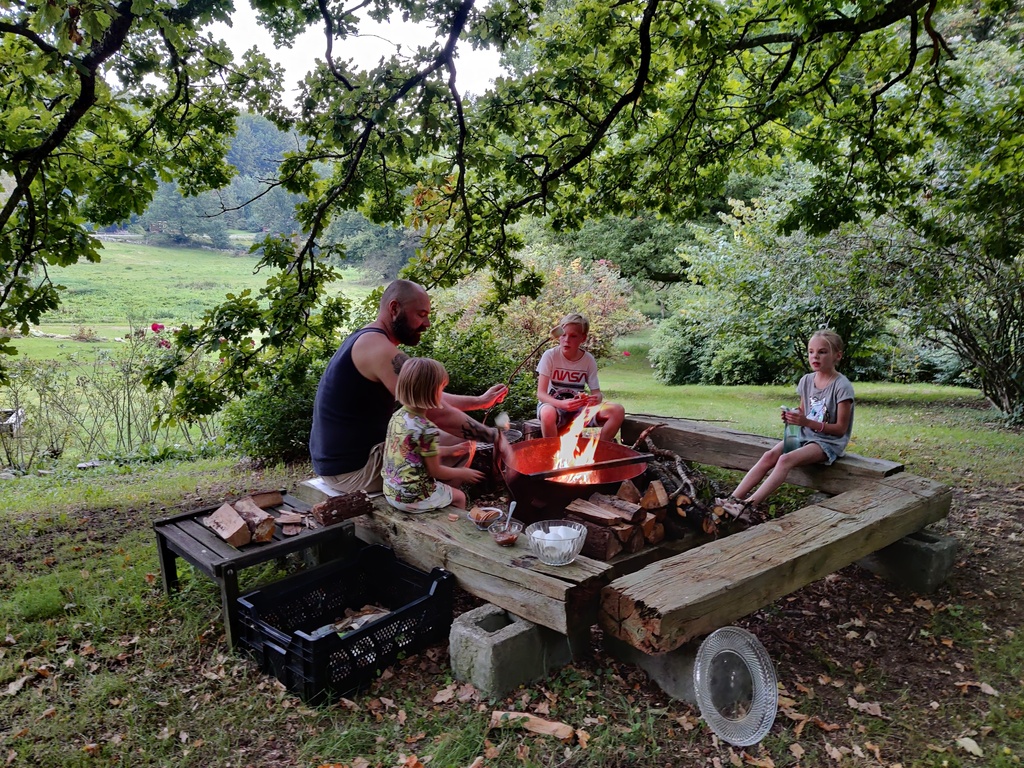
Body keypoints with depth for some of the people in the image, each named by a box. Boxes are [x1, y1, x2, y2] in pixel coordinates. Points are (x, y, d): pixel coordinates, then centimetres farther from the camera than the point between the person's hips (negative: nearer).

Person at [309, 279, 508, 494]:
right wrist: (494, 436, -16)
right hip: (354, 468, -10)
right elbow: (438, 414, -24)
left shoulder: (367, 342, 11)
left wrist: (479, 401, 13)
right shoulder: (380, 349, -22)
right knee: (463, 444, -5)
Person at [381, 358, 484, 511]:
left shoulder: (397, 416, -2)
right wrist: (462, 473, 2)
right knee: (459, 497, 17)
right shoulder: (428, 430, -25)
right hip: (413, 498, -8)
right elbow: (435, 471, -15)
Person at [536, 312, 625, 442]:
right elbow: (541, 393, -16)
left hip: (579, 408, 3)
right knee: (548, 413, -41)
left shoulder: (589, 360, -3)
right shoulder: (550, 356, -12)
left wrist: (596, 399, -29)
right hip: (554, 405, -3)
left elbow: (597, 393, -3)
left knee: (618, 411, -19)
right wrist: (562, 404, -35)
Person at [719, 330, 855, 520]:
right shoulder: (806, 380, 4)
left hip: (829, 441, -6)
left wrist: (807, 422, -27)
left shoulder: (842, 386, -15)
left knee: (786, 459, -31)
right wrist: (793, 416, -7)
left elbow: (840, 429, -15)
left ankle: (749, 505, -37)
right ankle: (734, 499, -25)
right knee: (769, 456, -20)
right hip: (805, 435, 6)